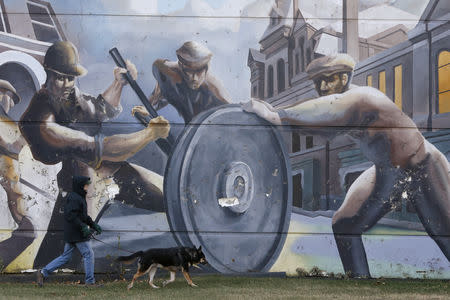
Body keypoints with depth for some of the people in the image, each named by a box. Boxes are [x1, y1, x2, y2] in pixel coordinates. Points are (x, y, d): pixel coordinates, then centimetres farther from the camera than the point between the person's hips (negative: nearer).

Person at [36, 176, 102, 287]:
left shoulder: (79, 198, 18)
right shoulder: (74, 198, -15)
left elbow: (84, 216, 26)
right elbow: (70, 215, -24)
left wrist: (93, 225, 17)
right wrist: (83, 227, -25)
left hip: (71, 235, 10)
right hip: (77, 235, -10)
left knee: (65, 256, 12)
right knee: (88, 254, -2)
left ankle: (43, 272, 11)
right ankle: (90, 281, 3)